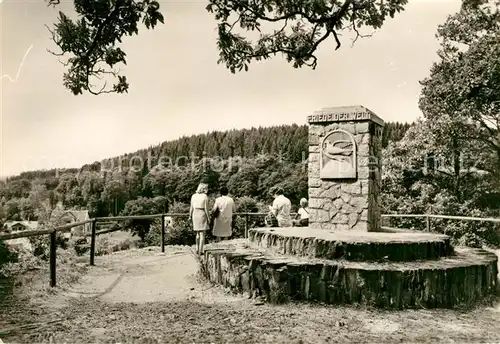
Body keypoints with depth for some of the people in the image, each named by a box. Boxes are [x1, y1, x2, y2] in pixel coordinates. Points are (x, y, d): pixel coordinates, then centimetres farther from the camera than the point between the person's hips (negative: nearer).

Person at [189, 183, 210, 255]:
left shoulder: (193, 196, 4)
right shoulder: (205, 197, -10)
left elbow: (191, 207, 5)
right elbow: (206, 209, -12)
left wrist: (190, 216, 14)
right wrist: (208, 218, -5)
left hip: (195, 215, 5)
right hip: (202, 215, -5)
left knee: (198, 233, 18)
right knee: (202, 234, 0)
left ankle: (197, 249, 17)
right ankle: (200, 251, -3)